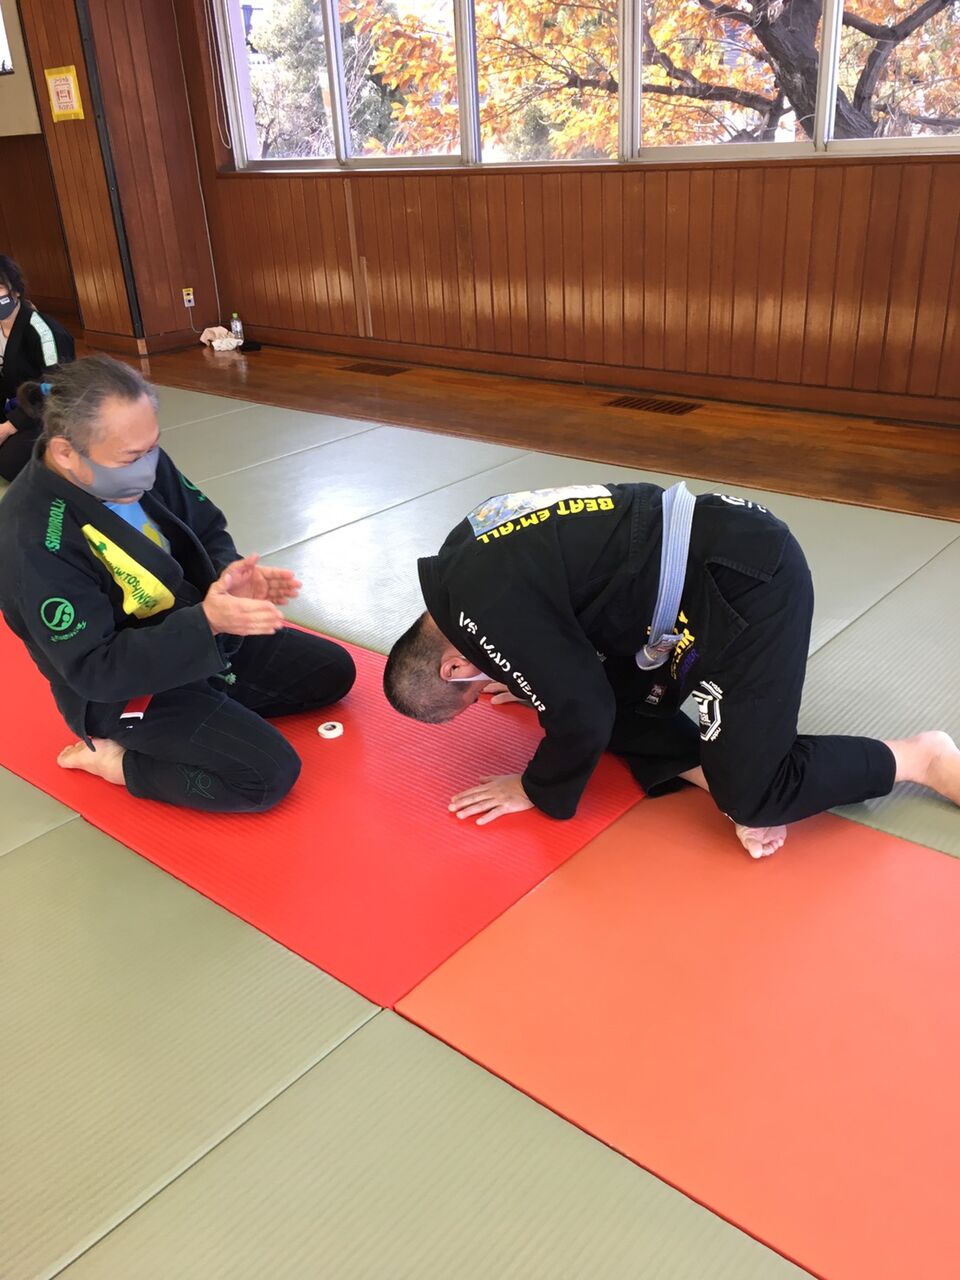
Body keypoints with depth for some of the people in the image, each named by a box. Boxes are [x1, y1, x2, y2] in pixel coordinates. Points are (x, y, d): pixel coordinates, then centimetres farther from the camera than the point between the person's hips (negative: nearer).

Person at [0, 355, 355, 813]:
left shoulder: (139, 463, -9)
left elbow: (207, 531, 4)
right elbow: (94, 669, -30)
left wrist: (230, 574, -20)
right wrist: (204, 623, -40)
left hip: (203, 637, 8)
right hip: (122, 688, -8)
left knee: (333, 671, 9)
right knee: (269, 775, -22)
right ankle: (116, 759, -4)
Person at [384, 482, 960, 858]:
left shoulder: (479, 610, -18)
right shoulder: (468, 557, 10)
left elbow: (582, 714, -14)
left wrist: (537, 791, 4)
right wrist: (542, 677, 36)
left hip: (746, 583, -10)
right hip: (721, 547, 11)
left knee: (752, 797, -4)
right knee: (621, 699, 17)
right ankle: (740, 785, 12)